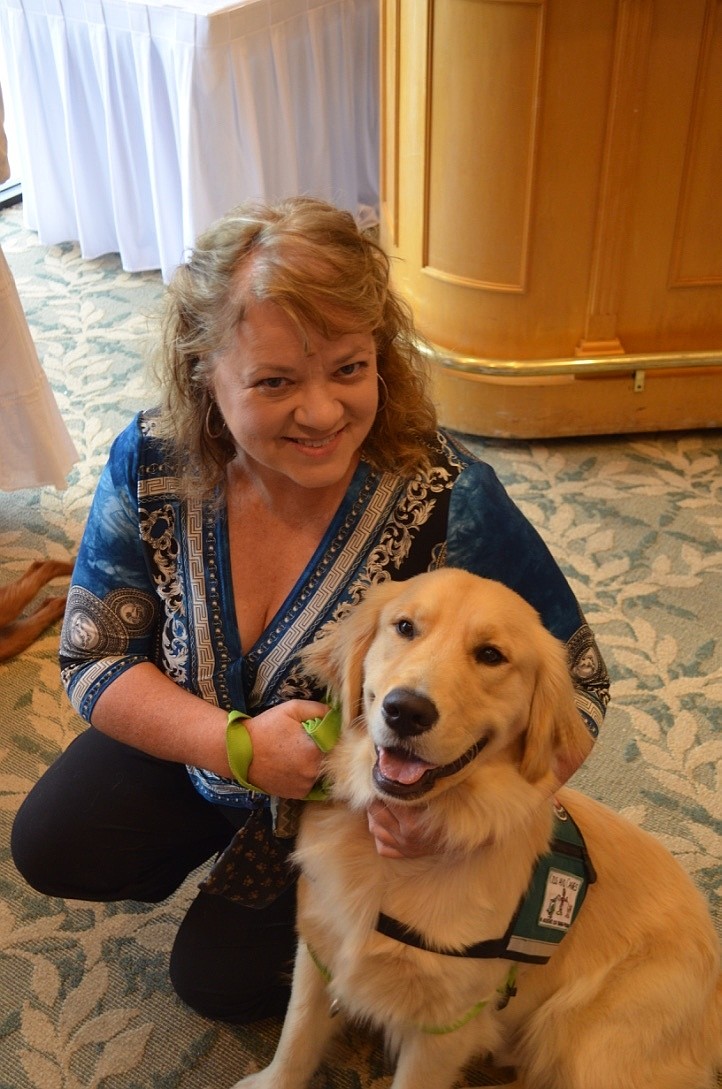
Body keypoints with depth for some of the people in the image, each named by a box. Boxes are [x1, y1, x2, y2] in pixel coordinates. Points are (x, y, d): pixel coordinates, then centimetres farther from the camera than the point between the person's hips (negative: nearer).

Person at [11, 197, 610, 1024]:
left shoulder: (450, 500, -34)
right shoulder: (150, 465, -24)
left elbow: (573, 690, -23)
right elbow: (92, 660, -15)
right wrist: (236, 743, -31)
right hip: (198, 751, 4)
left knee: (220, 977, -1)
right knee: (51, 848, 5)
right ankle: (234, 834, 27)